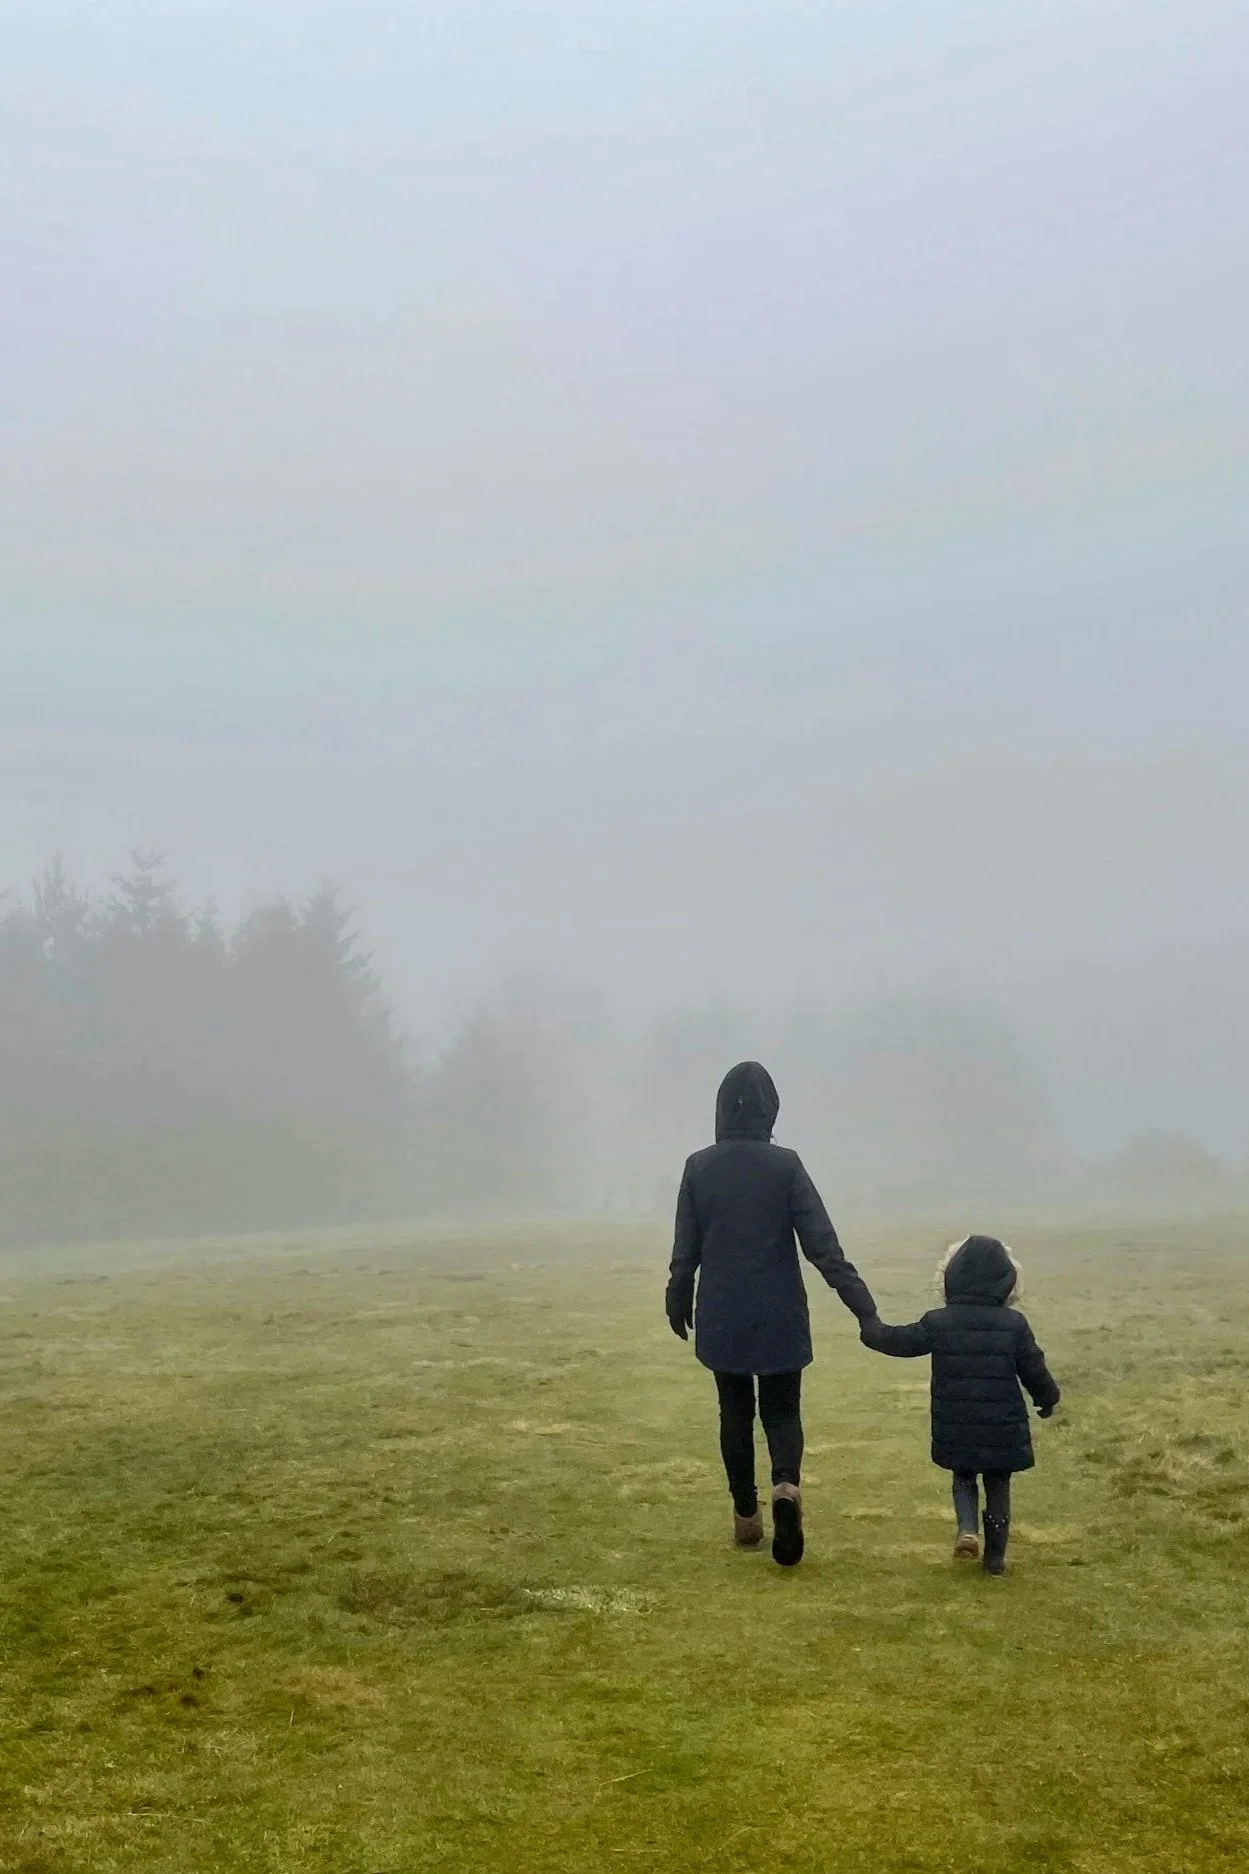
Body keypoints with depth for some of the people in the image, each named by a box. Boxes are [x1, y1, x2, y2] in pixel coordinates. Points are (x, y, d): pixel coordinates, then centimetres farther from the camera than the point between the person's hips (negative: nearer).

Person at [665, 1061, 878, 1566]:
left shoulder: (698, 1167, -4)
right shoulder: (785, 1165, -9)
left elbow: (685, 1248, 2)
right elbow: (821, 1242, -12)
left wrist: (678, 1304, 16)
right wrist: (860, 1300, -9)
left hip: (721, 1318, 1)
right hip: (779, 1317, -1)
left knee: (735, 1412, 15)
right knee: (782, 1409, 10)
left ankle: (746, 1515, 18)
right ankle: (787, 1487, -17)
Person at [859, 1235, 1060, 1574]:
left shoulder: (937, 1322, -6)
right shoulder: (1014, 1324, -6)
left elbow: (899, 1341, 4)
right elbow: (1034, 1369, 0)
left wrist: (870, 1329, 23)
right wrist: (1048, 1398, 19)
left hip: (955, 1428, 1)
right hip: (1003, 1429, 0)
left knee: (964, 1478, 22)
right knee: (998, 1487, 14)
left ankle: (967, 1528, -2)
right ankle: (995, 1556, 16)